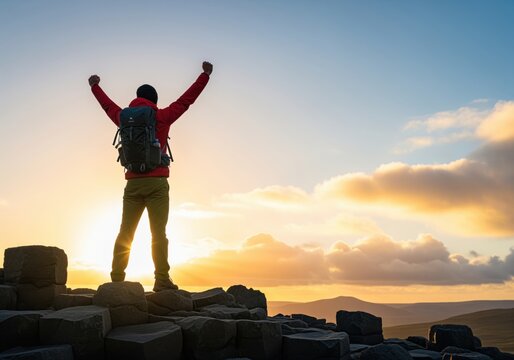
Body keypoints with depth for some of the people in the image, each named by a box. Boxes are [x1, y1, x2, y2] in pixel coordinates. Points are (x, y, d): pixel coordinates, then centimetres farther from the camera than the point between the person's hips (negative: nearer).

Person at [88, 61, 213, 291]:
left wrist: (95, 86, 51)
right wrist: (205, 75, 18)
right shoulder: (161, 117, 5)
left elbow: (108, 106, 32)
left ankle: (116, 279, 3)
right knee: (158, 234, -5)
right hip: (157, 183, -3)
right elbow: (186, 99, 9)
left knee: (125, 233, 5)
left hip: (133, 183, 4)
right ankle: (162, 280, -8)